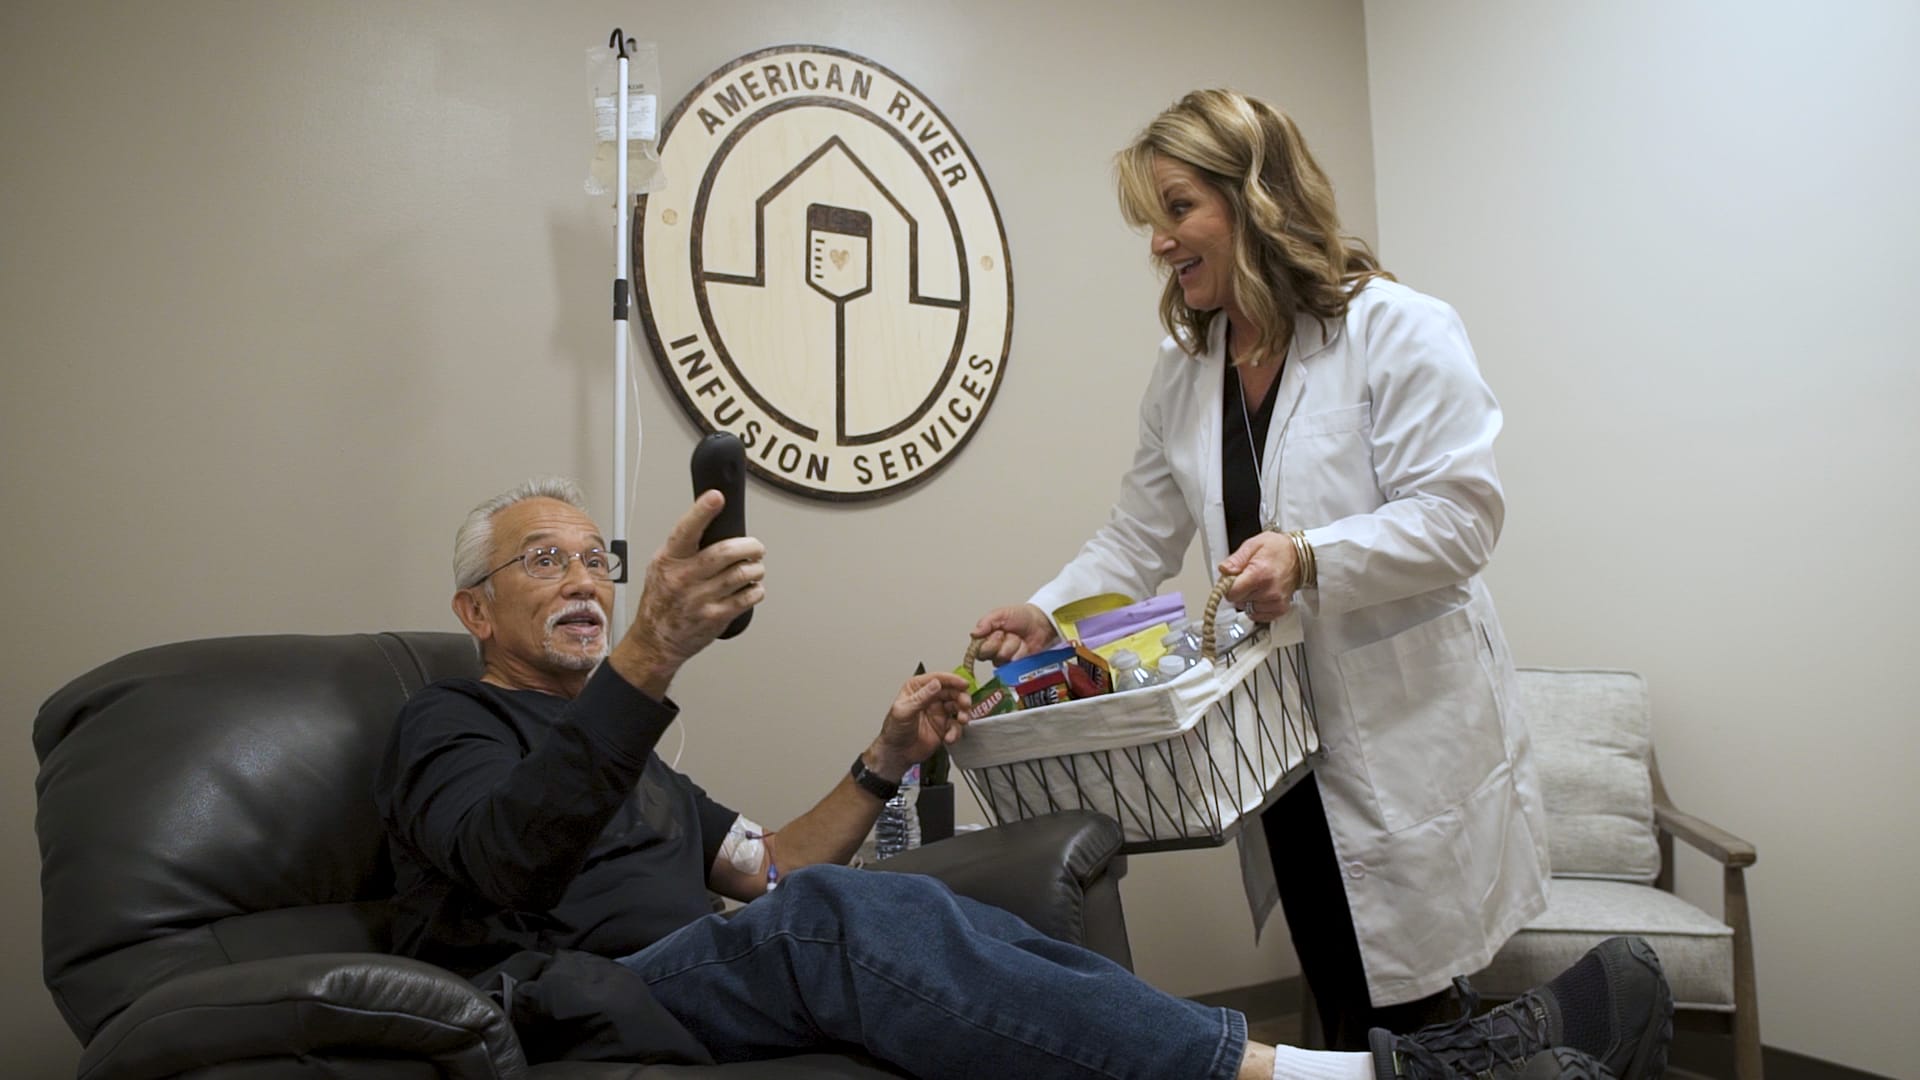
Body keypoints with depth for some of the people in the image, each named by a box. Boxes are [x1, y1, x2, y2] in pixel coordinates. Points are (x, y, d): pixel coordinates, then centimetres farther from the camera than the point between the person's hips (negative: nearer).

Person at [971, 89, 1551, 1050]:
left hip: (1403, 733, -5)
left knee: (1404, 1016, 4)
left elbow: (1458, 512, -15)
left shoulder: (1399, 330, -10)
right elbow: (1140, 536, 10)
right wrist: (1047, 612, -4)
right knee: (1337, 1017, 16)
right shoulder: (1183, 370, 9)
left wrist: (1310, 556, -29)